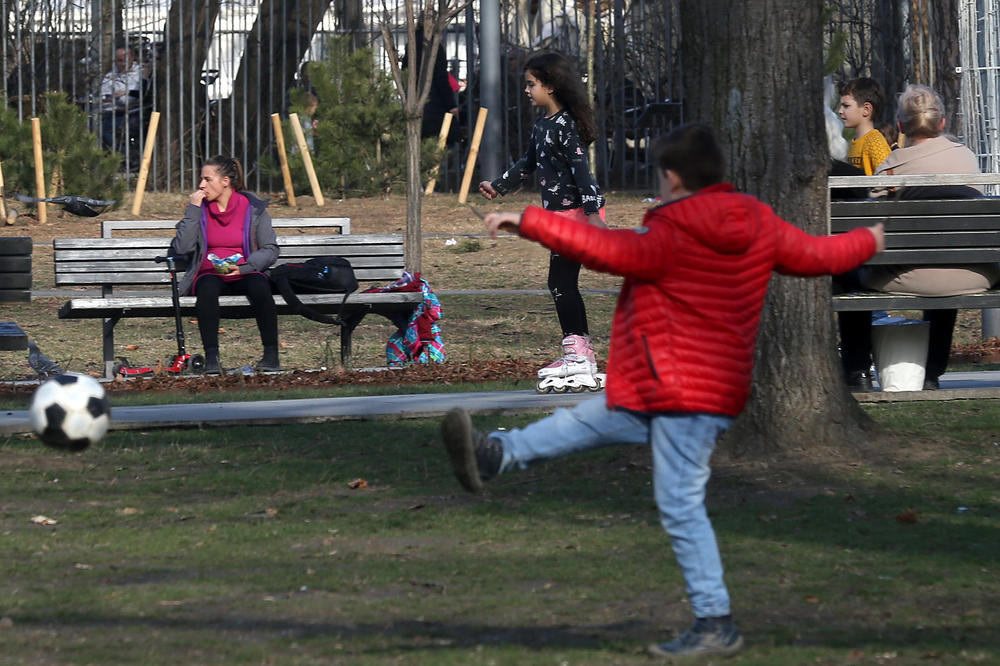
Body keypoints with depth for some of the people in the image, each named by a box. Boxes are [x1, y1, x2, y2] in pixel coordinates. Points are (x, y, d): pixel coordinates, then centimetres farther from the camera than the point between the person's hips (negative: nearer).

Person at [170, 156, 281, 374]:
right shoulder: (200, 209, 8)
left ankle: (271, 355, -32)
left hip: (244, 274, -1)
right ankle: (211, 357, -39)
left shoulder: (253, 208, 4)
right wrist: (193, 209, -6)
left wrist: (243, 266, -14)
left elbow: (270, 250, 3)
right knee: (207, 289, -36)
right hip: (210, 275, 1)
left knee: (259, 286, -36)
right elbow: (182, 247, -3)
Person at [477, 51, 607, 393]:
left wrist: (592, 211, -27)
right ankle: (581, 353, 14)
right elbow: (528, 163, 29)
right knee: (563, 284, 10)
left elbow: (580, 168, -22)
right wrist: (498, 186, 32)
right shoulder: (542, 126, 14)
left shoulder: (565, 125, -15)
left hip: (577, 211, -10)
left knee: (561, 282, -9)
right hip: (561, 213, 10)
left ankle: (578, 351, -7)